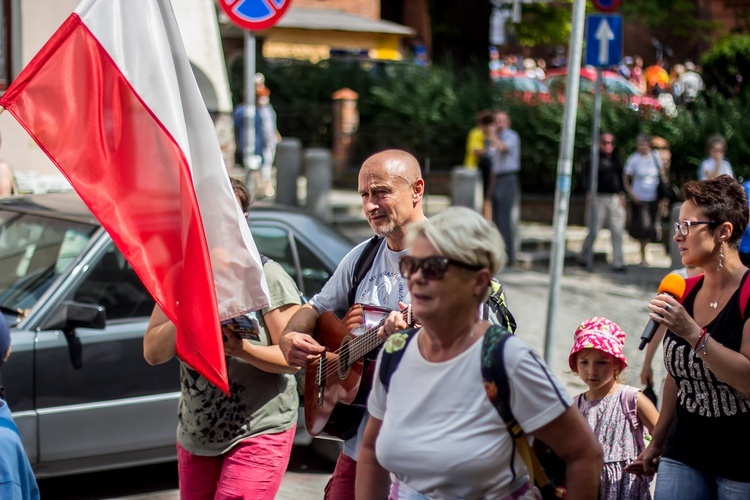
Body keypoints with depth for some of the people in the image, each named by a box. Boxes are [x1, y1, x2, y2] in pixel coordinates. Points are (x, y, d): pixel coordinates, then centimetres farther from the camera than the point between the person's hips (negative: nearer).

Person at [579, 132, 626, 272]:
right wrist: (589, 194, -20)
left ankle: (618, 263, 3)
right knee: (593, 230, -4)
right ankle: (584, 258, 13)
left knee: (618, 232, 0)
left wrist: (622, 194, 10)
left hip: (615, 199, 5)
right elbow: (587, 177, -8)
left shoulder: (616, 160, 16)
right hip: (599, 199, -5)